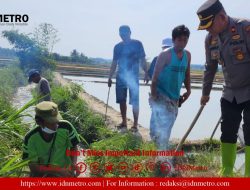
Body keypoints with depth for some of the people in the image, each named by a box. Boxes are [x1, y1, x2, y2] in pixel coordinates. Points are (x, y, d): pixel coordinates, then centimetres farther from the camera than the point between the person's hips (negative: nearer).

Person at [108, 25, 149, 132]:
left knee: (134, 101, -5)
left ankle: (135, 125, 0)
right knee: (121, 100, 7)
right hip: (121, 76, 4)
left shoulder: (137, 44, 0)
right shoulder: (118, 47, 10)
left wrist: (146, 73, -9)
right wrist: (110, 77, 11)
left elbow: (142, 60, 1)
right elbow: (114, 63, 14)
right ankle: (124, 122, 18)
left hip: (133, 76, -4)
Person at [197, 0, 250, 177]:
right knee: (227, 133, 10)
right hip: (230, 94, 6)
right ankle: (226, 172, 21)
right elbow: (210, 68, 13)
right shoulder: (210, 39, 1)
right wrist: (206, 92, 18)